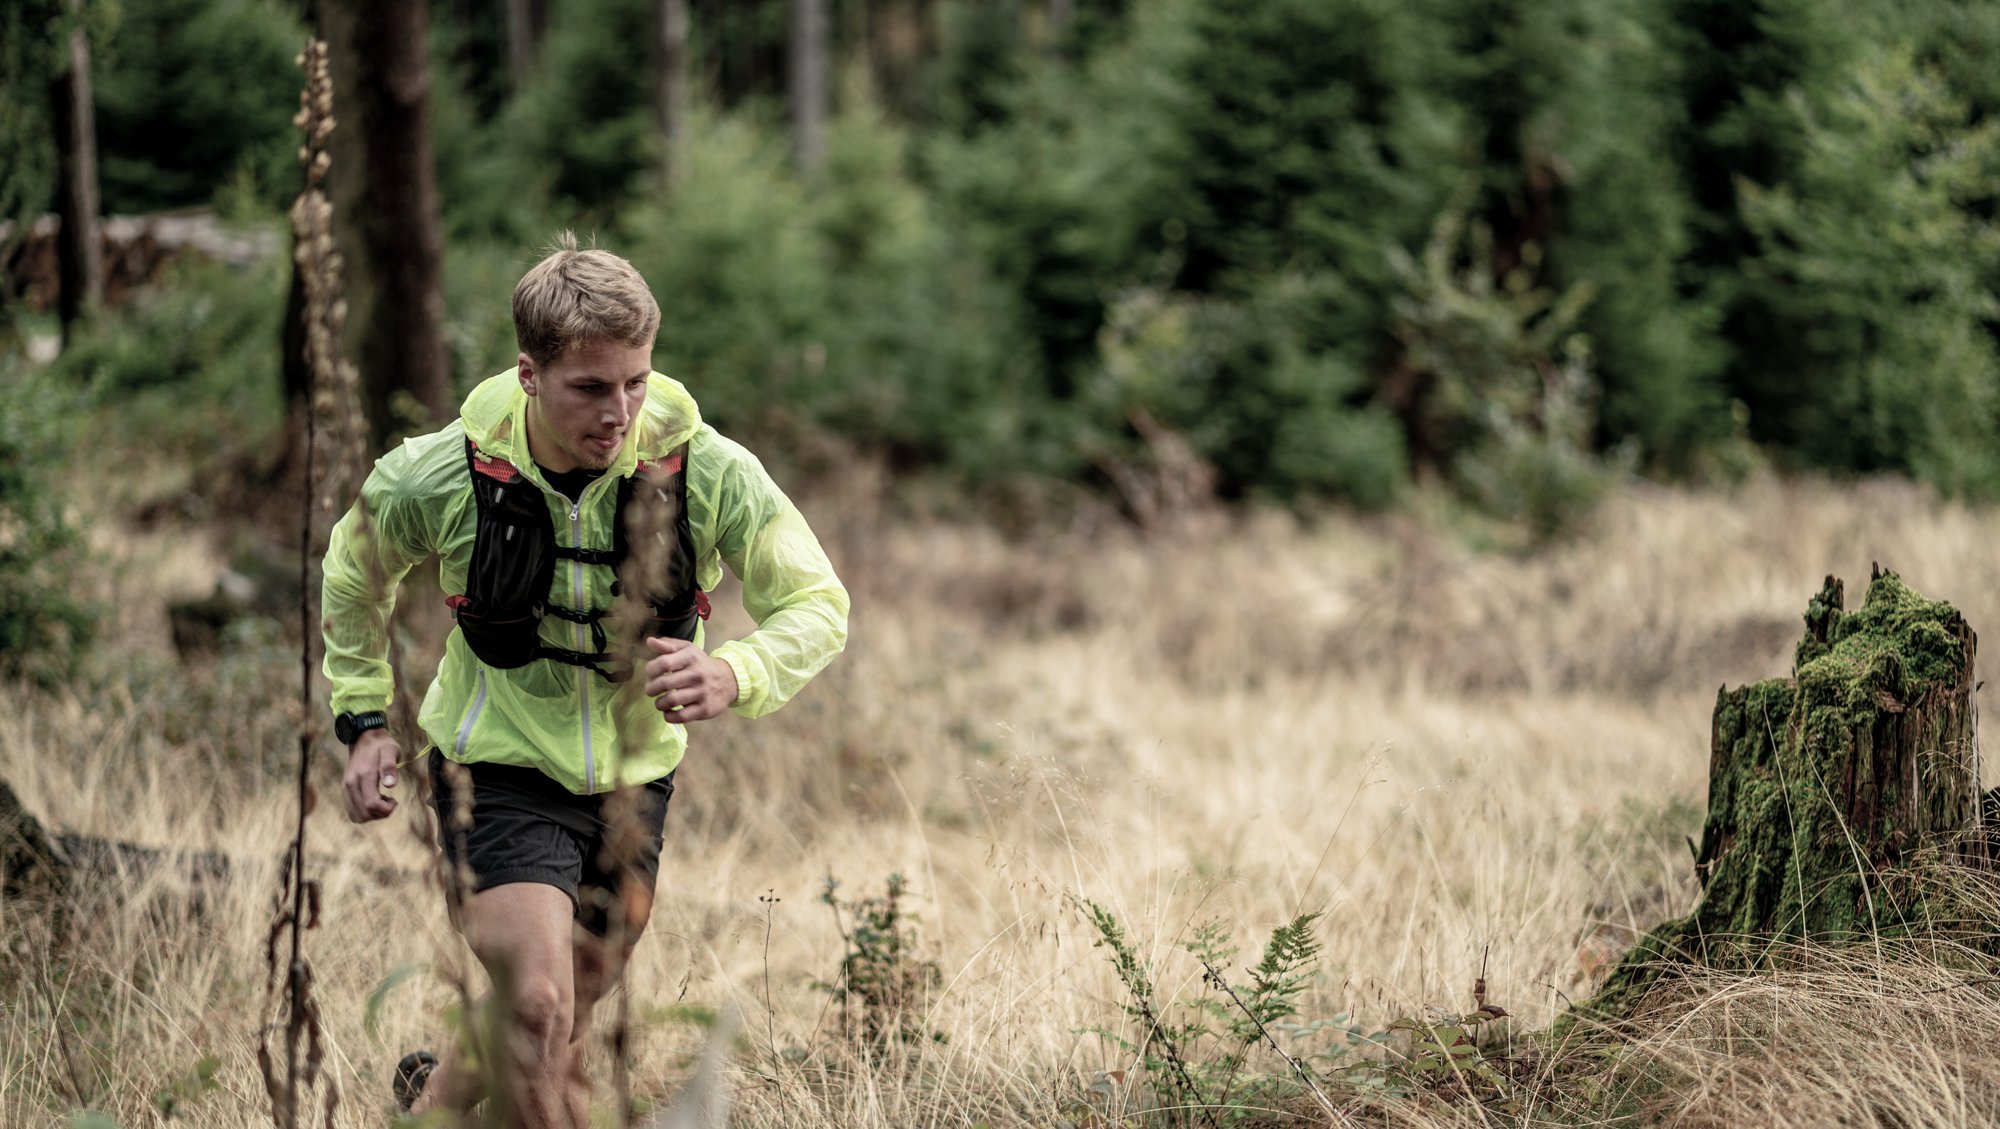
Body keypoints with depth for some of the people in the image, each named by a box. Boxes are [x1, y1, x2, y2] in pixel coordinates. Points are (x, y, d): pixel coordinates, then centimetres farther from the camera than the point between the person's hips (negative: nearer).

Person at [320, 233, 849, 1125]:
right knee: (539, 1012, -23)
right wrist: (365, 719, 1)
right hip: (497, 773, -3)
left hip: (630, 777, 3)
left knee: (563, 1040, 18)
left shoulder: (708, 472, -19)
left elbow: (818, 605, -12)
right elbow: (354, 572, 4)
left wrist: (734, 676, -32)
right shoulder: (440, 476, -18)